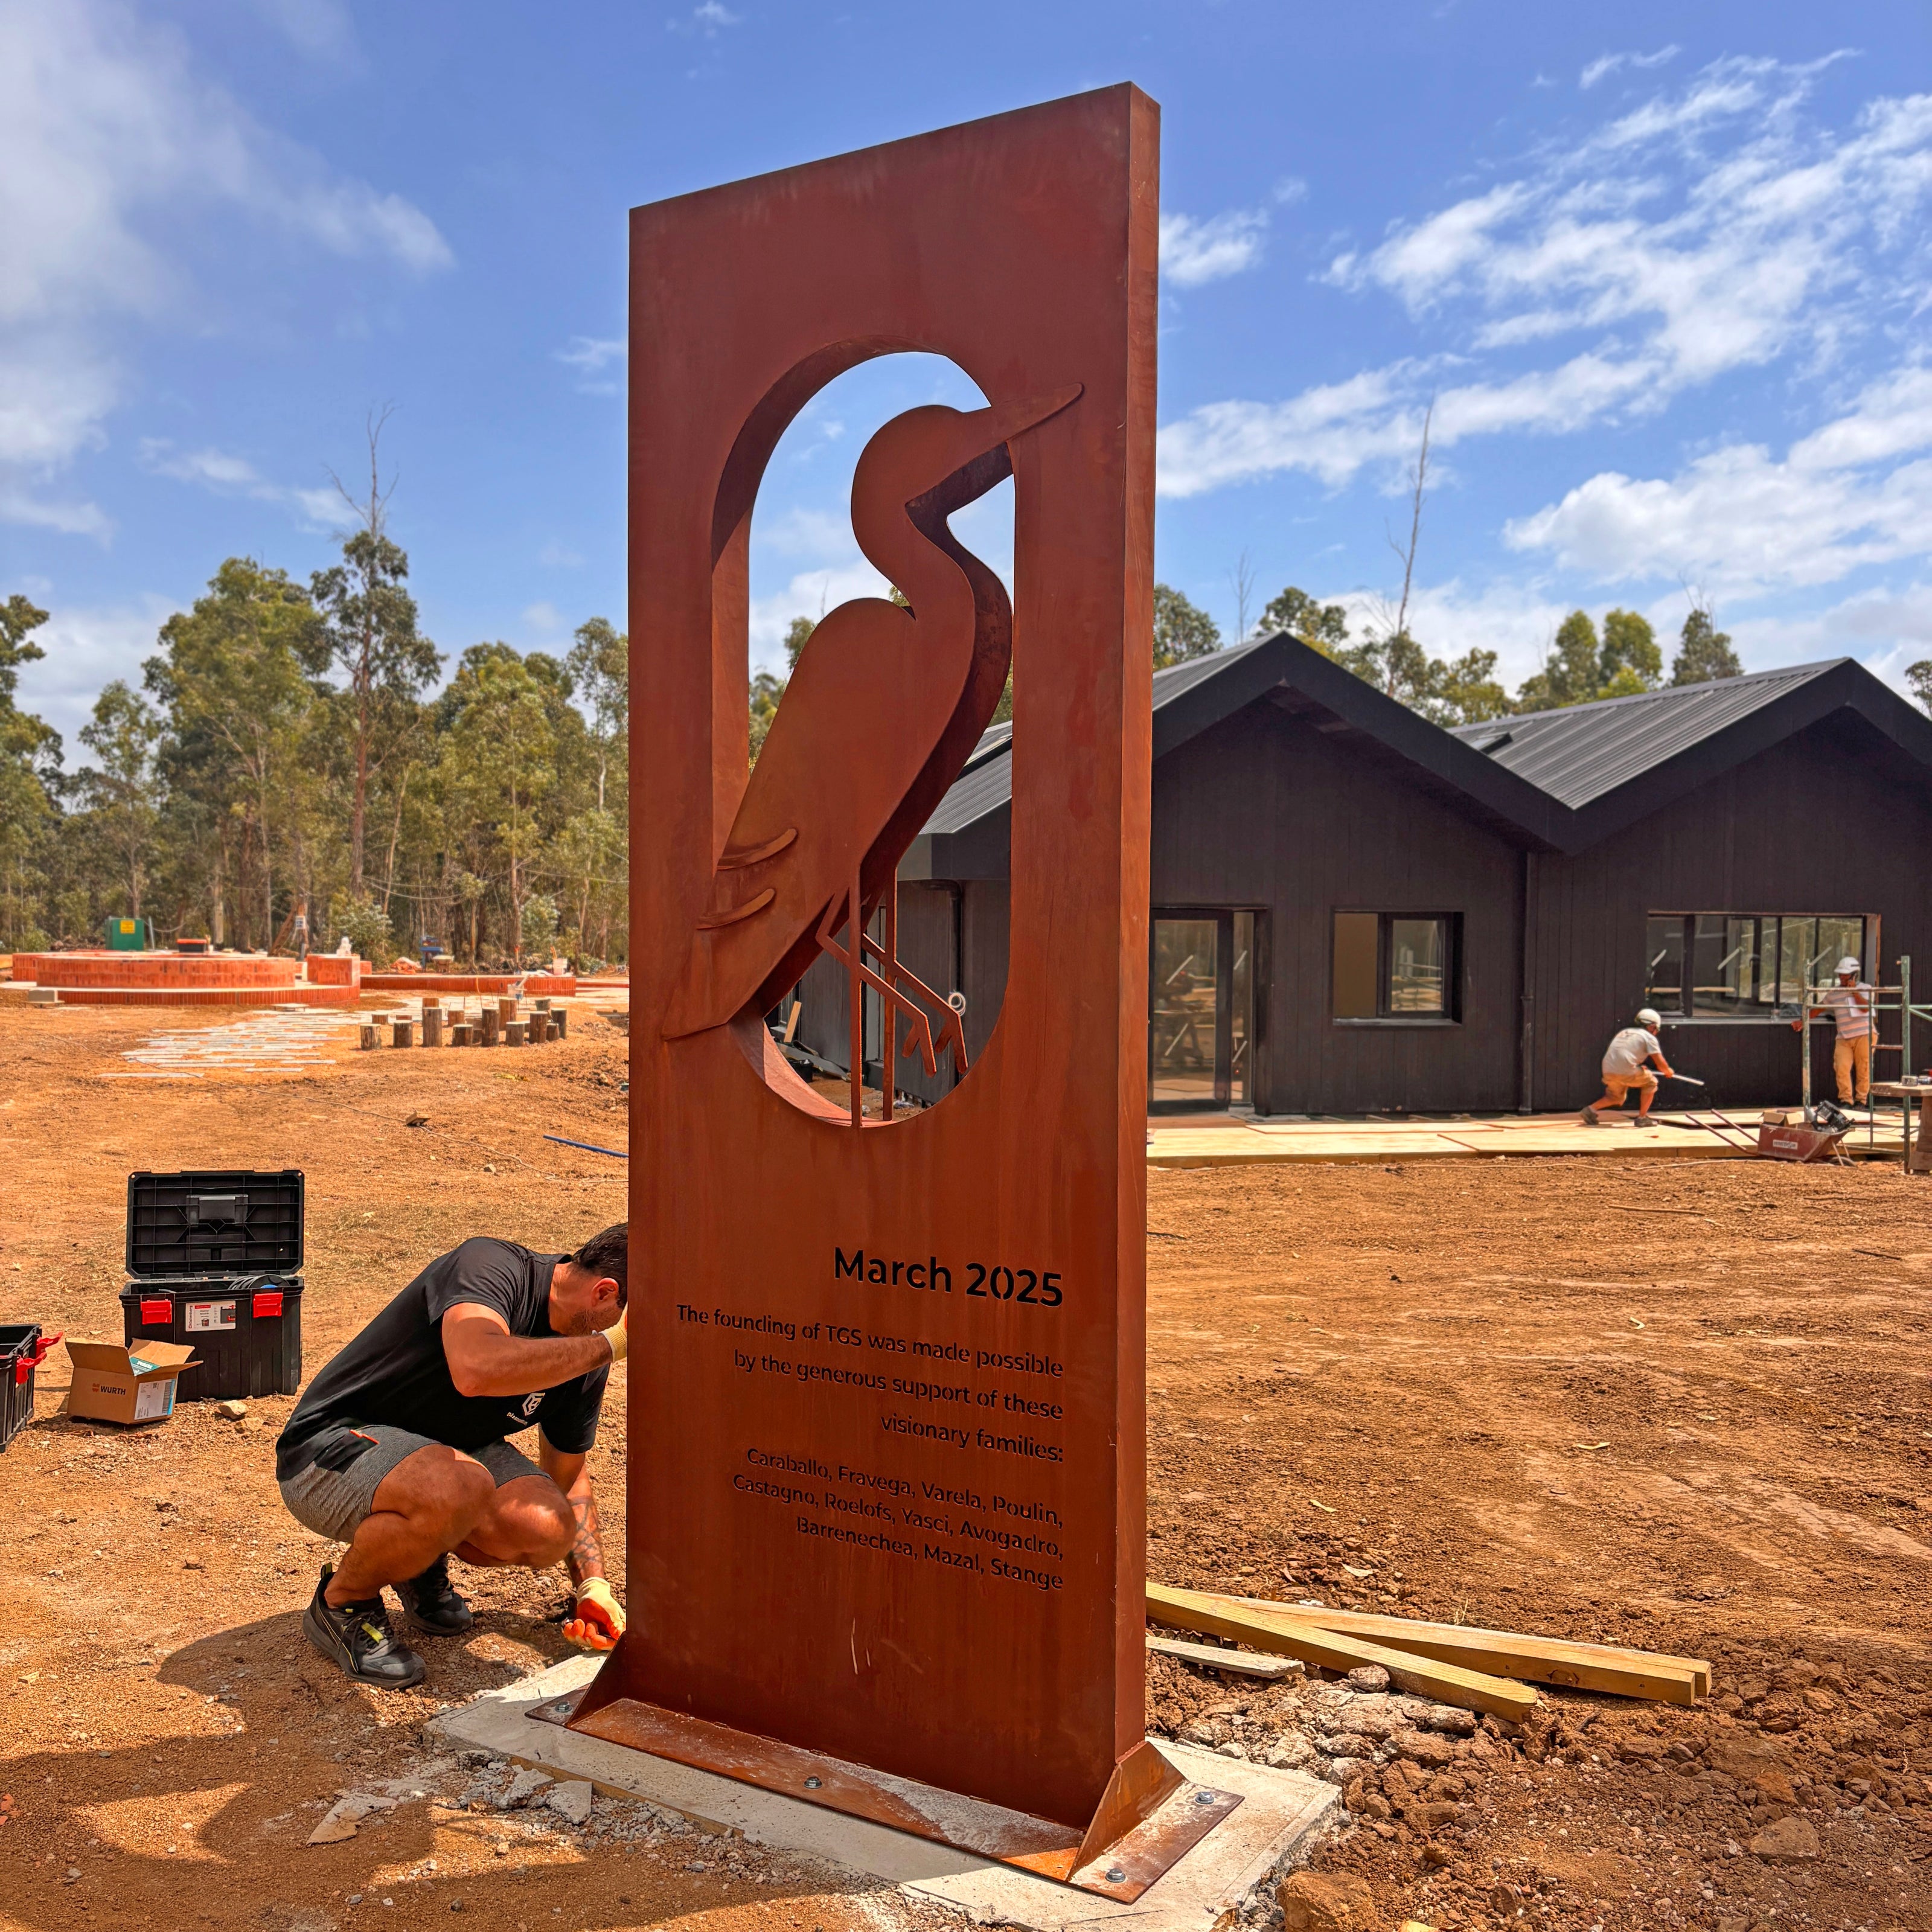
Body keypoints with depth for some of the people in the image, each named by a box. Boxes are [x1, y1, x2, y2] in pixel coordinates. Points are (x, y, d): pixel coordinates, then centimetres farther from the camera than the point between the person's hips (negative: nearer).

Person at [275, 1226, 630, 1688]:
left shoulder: (586, 1357, -3)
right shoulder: (489, 1266, -27)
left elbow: (567, 1475, 11)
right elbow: (476, 1370, -48)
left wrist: (592, 1584, 1)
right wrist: (609, 1344, -39)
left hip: (442, 1449, 7)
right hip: (330, 1453, -7)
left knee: (548, 1530, -21)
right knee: (458, 1489, -37)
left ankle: (422, 1558, 13)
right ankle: (342, 1604, -6)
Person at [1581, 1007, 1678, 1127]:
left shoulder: (1625, 1032, 26)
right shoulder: (1649, 1037, 6)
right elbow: (1660, 1063, 2)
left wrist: (1638, 1067, 33)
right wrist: (1668, 1071, 22)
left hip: (1608, 1071, 6)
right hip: (1626, 1072, -6)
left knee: (1615, 1097, 26)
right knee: (1651, 1083, 16)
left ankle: (1591, 1110, 5)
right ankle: (1642, 1118, 13)